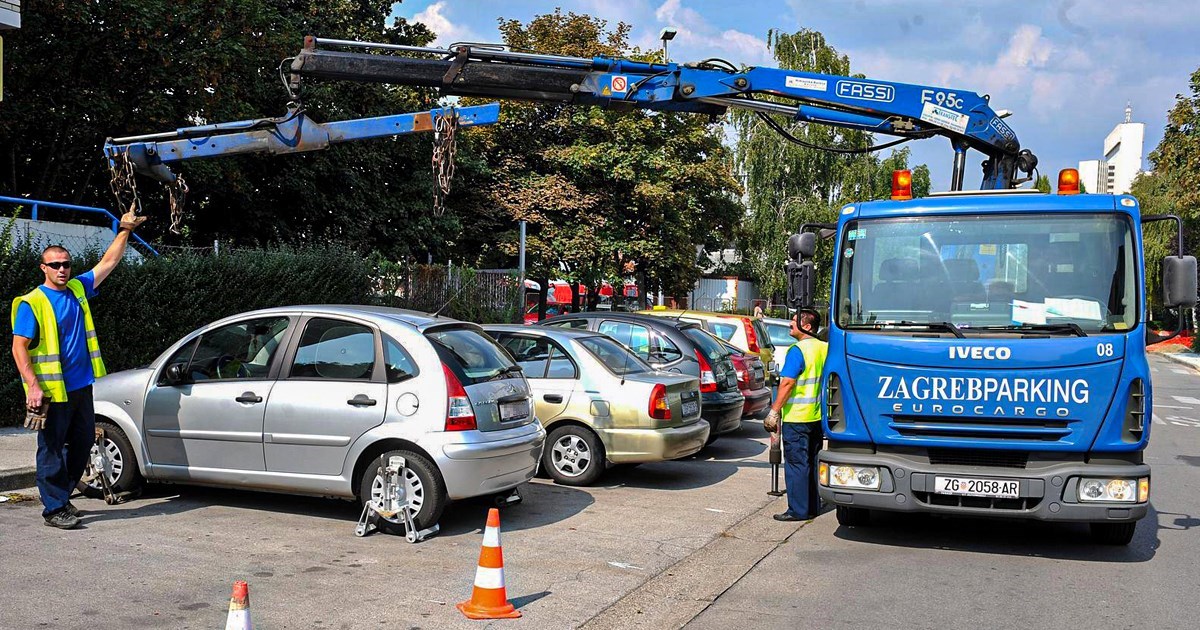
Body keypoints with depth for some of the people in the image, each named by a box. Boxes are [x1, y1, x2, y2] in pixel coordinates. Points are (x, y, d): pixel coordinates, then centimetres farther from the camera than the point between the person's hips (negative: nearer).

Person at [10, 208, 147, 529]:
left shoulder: (78, 289, 9)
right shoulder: (32, 303, -9)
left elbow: (108, 262, 17)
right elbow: (19, 348, -13)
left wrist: (125, 231, 13)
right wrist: (33, 386, -21)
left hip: (81, 386, 7)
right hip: (52, 391, -7)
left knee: (83, 443, 14)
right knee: (52, 449, 0)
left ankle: (62, 495, 29)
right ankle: (54, 508, 6)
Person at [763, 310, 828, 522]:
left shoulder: (797, 350, -15)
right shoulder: (824, 348, 10)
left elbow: (788, 383, -20)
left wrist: (774, 411, -17)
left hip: (796, 417, -8)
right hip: (817, 416, 8)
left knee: (796, 464, -2)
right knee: (811, 462, 15)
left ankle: (798, 510, 0)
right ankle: (813, 507, 21)